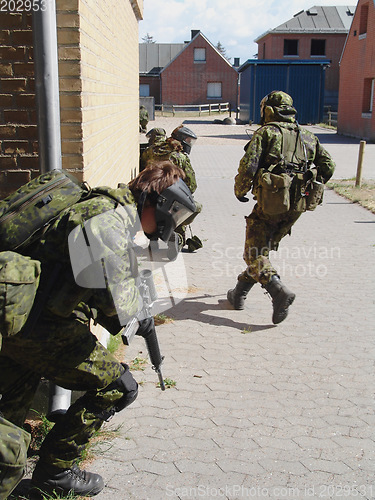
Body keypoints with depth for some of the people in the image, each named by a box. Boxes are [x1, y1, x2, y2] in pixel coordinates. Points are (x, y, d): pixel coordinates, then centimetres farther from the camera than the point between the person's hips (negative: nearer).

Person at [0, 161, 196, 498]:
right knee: (118, 387, 2)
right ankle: (55, 470, 14)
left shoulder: (101, 204, 14)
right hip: (41, 327, -10)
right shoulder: (113, 220, -18)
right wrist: (136, 306, -3)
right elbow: (115, 301, -24)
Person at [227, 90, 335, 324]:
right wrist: (311, 190, 21)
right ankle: (240, 293, 26)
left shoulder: (266, 132, -1)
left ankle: (279, 291, -21)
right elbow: (328, 165, 11)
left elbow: (249, 166, -11)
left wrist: (240, 191, 6)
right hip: (298, 205, 6)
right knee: (264, 248, 18)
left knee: (255, 253, 0)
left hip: (272, 202, -6)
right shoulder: (308, 137, 16)